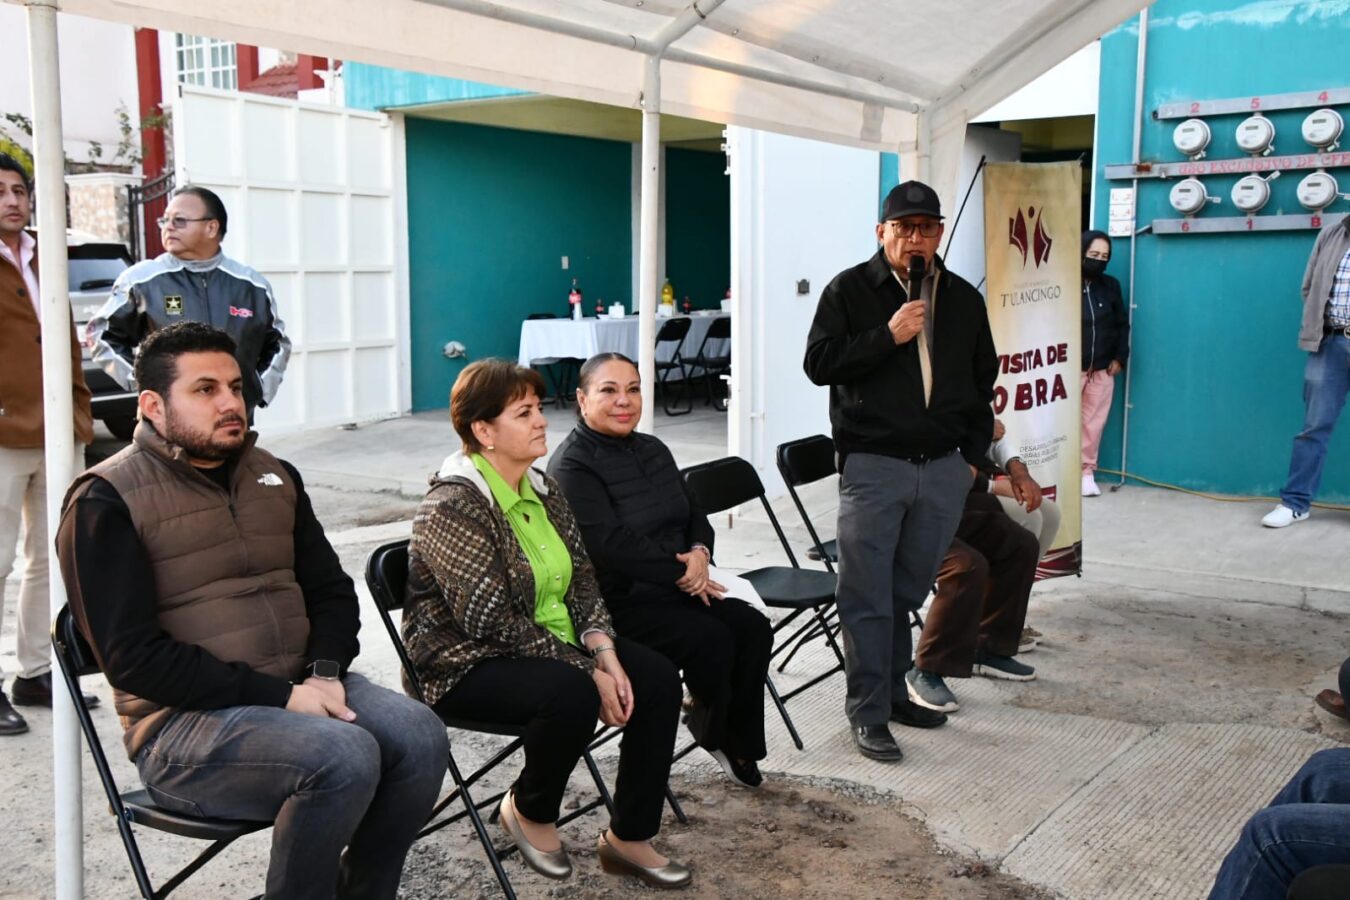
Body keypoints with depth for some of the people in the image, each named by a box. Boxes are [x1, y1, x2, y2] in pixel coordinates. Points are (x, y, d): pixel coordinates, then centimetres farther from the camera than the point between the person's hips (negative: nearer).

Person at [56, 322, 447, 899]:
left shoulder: (275, 477, 14)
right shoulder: (107, 501, -6)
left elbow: (332, 592, 15)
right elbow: (132, 655, -14)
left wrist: (324, 673, -7)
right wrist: (278, 695, -19)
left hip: (300, 689, 6)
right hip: (183, 720, -6)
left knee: (419, 735, -20)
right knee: (344, 755, -30)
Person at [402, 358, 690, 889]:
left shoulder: (543, 489, 6)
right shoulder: (452, 508, -20)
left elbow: (581, 581, 6)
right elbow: (494, 622, -24)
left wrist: (605, 654, -12)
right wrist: (589, 673, -23)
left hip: (555, 646, 8)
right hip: (466, 663, -8)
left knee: (657, 679, -10)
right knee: (571, 695, -34)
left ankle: (629, 837, 2)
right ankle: (528, 812, -4)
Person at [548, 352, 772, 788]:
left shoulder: (653, 450, 13)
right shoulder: (571, 466, -13)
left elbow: (694, 515, 14)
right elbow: (610, 545, -23)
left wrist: (699, 552, -9)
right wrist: (682, 573, -17)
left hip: (677, 587, 8)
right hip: (617, 603, -8)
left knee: (753, 627, -13)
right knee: (711, 640, -25)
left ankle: (739, 742, 3)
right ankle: (712, 732, 5)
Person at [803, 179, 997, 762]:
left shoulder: (964, 299, 14)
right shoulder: (849, 290, 1)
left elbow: (983, 381, 20)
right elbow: (819, 363, -8)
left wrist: (973, 454, 13)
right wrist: (888, 335, -16)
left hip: (944, 469, 4)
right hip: (873, 467, -4)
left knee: (909, 590, 11)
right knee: (869, 596, -2)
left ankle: (892, 689, 25)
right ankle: (868, 712, 6)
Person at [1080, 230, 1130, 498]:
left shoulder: (1110, 286, 6)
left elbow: (1122, 324, 13)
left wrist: (1119, 358, 6)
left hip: (1102, 369, 5)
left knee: (1094, 421, 8)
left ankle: (1086, 471, 18)